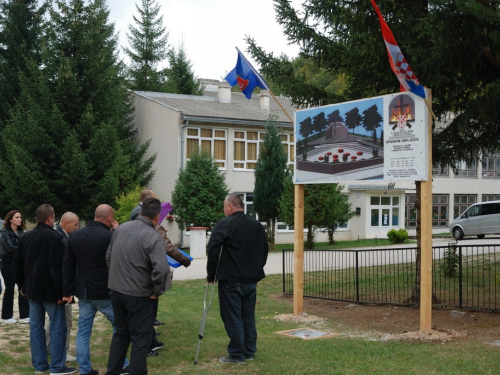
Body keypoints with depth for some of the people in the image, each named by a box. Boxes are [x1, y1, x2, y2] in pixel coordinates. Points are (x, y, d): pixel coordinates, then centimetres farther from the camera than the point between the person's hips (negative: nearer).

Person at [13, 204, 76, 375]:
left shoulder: (26, 236, 9)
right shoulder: (53, 237, -15)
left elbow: (17, 263, 15)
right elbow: (57, 267, -20)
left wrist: (22, 285, 22)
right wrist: (60, 291, -16)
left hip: (32, 289, 8)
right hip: (49, 290, -8)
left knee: (36, 326, 11)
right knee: (58, 327, -1)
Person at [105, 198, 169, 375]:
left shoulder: (121, 228, 3)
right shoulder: (153, 237, -18)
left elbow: (109, 256, 13)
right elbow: (161, 268, -29)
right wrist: (158, 290, -13)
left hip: (116, 290, 7)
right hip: (138, 294, -7)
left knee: (121, 333, 22)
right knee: (141, 339, 6)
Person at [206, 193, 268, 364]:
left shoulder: (224, 225, -12)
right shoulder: (257, 226, 10)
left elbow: (213, 251, -16)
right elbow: (264, 251, 17)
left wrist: (211, 274, -6)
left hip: (230, 280, -6)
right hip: (251, 279, 6)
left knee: (233, 318, 0)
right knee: (248, 317, 14)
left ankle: (237, 355, 3)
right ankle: (250, 351, 20)